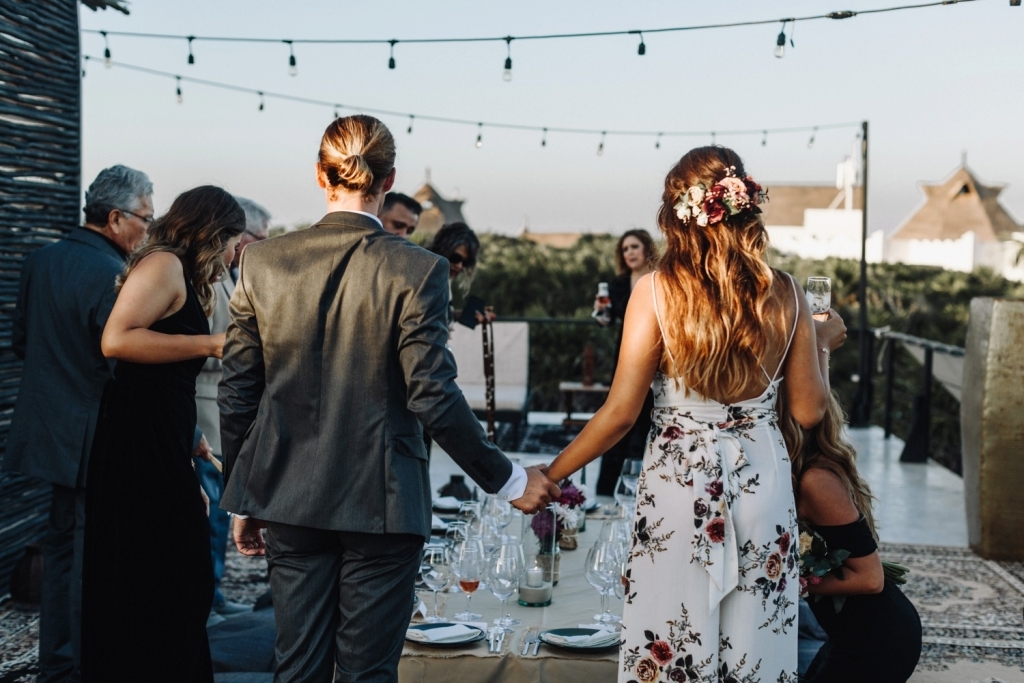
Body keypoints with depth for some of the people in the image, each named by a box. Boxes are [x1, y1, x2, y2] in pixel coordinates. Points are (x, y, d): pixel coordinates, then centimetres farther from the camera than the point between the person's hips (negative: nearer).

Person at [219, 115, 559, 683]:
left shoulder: (261, 262, -1)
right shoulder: (416, 270, -11)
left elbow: (236, 394, 3)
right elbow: (432, 397, -15)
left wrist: (243, 500, 14)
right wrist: (508, 481, -3)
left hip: (289, 499, 4)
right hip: (380, 504, -3)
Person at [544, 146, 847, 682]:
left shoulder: (656, 291, -10)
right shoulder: (783, 294, -2)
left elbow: (621, 411, -12)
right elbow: (809, 411, 2)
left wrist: (550, 476, -1)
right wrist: (823, 343, 19)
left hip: (678, 485, -2)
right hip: (763, 482, 3)